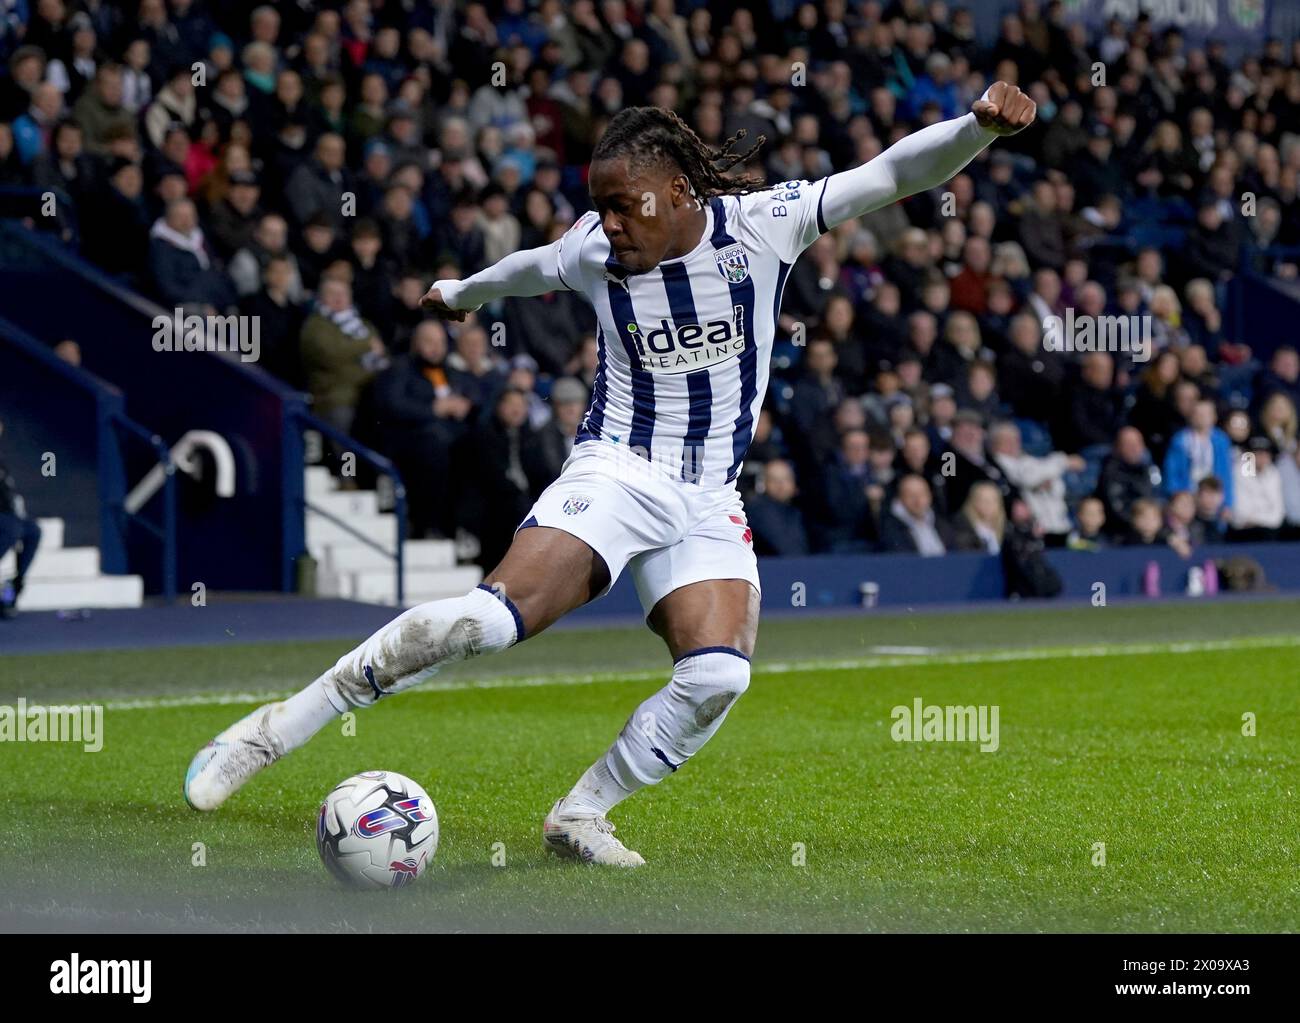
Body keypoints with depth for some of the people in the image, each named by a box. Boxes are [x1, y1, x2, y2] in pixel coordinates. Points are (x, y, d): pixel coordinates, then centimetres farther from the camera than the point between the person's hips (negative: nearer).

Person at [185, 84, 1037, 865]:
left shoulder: (762, 223, -5)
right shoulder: (592, 254, -1)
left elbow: (895, 174, -9)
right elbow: (528, 269, 23)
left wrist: (979, 126, -25)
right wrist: (462, 293, 43)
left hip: (710, 504, 2)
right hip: (615, 472, -2)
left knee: (719, 677, -24)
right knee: (493, 617, -26)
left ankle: (580, 816, -3)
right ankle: (271, 730, -21)